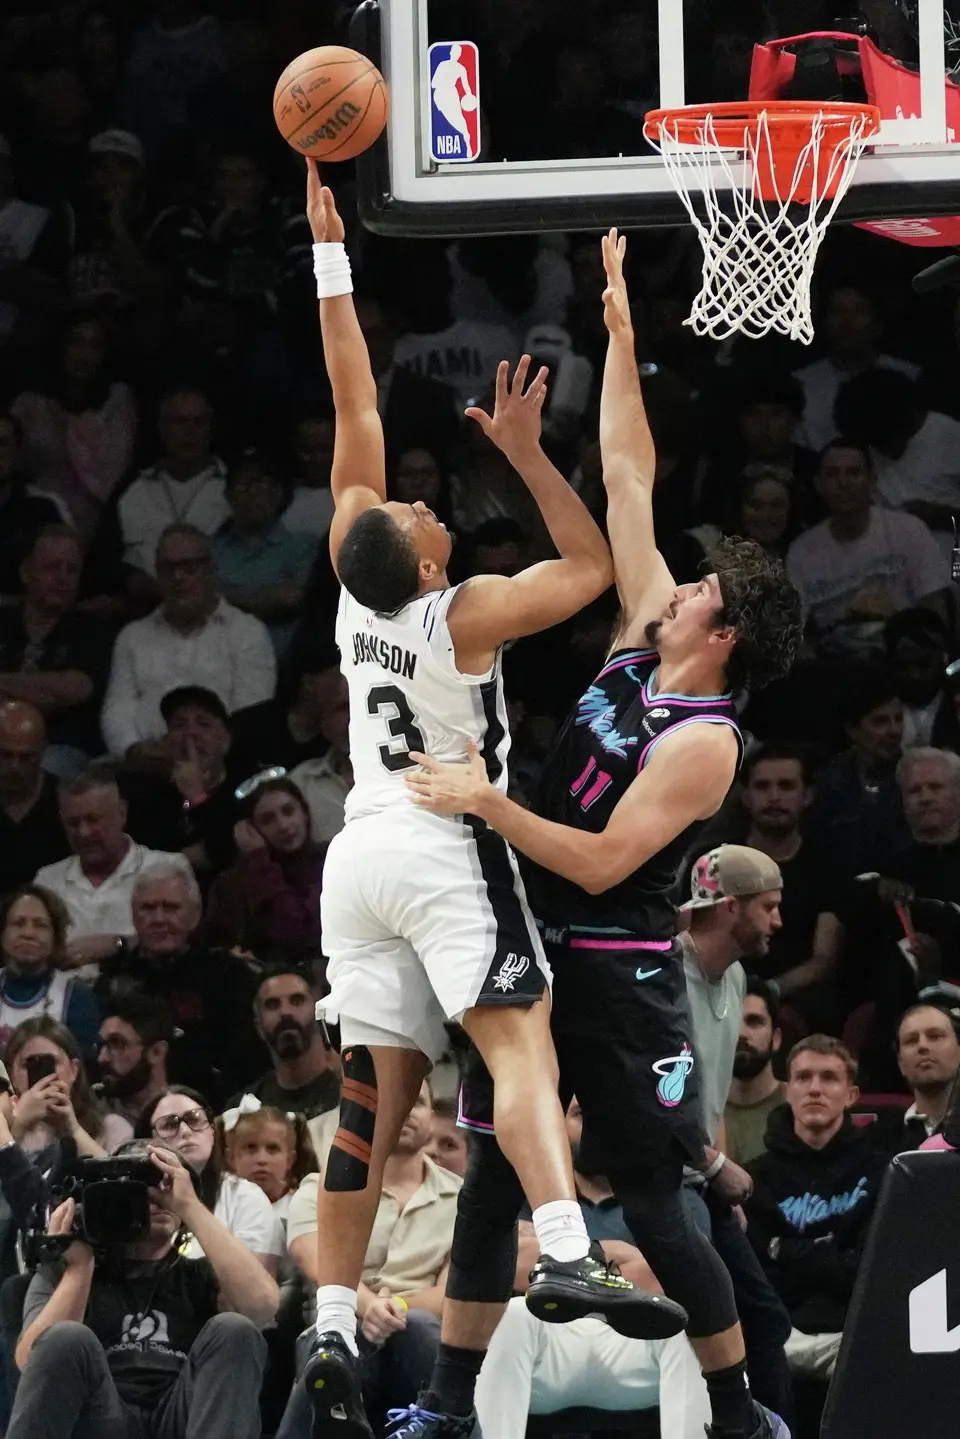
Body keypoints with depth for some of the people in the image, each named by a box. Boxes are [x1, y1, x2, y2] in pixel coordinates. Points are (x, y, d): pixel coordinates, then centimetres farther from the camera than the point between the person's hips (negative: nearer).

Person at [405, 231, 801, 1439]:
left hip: (617, 974, -8)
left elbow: (602, 862, -25)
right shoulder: (644, 639, 3)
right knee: (495, 1175, 9)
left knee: (652, 1201, -5)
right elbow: (626, 479, 6)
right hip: (540, 949, 8)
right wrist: (620, 333, 3)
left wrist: (485, 804, -24)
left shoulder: (702, 745, -19)